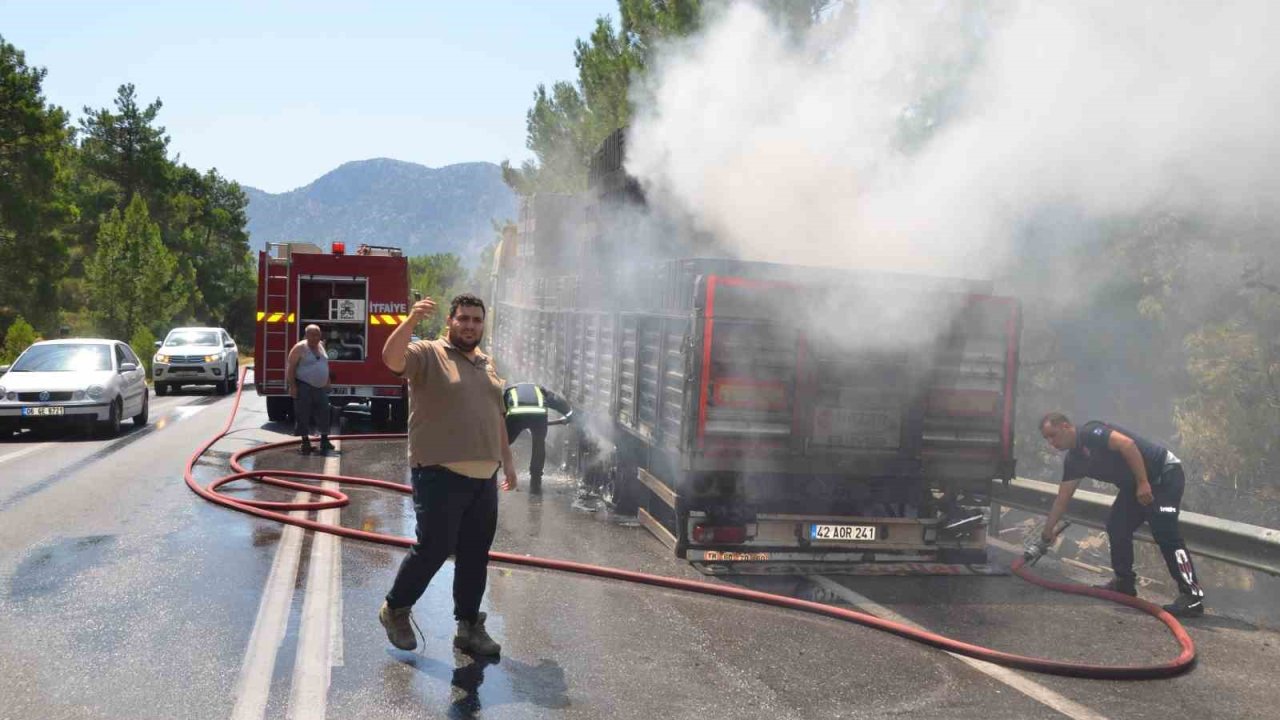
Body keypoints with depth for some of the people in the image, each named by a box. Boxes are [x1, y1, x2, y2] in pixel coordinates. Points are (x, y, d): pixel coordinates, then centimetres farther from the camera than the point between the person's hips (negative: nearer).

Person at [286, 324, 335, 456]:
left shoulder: (321, 346, 10)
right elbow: (290, 367, -12)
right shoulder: (300, 348, -11)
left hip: (320, 388, 6)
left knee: (323, 414, 8)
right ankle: (305, 442, 8)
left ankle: (324, 440, 18)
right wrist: (292, 386, -17)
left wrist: (327, 383, 17)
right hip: (304, 388, -6)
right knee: (303, 415, -1)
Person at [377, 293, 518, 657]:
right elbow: (391, 358, -25)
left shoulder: (487, 365, 17)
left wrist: (508, 461, 23)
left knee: (475, 555, 10)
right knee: (433, 548, -2)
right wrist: (412, 320, -39)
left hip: (484, 478, 7)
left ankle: (469, 626, 22)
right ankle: (395, 609, 21)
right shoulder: (428, 354, -4)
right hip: (441, 476, -6)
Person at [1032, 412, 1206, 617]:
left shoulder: (1091, 433, -17)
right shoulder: (1073, 459, 9)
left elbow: (1127, 444, -28)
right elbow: (1062, 499, 12)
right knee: (1116, 528, 7)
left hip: (1164, 473, -9)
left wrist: (1143, 482, -27)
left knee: (1165, 533, -17)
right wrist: (1046, 534, 13)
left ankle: (1193, 596, -18)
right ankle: (1124, 583, 18)